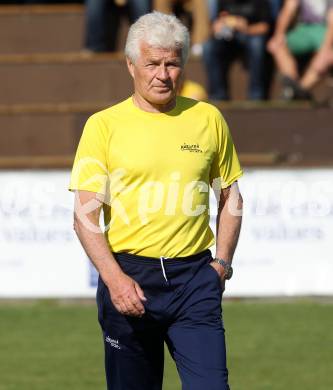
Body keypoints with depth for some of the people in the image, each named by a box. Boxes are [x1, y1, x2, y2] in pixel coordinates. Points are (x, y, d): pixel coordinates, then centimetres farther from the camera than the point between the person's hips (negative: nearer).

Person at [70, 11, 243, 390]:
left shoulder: (208, 118, 7)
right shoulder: (104, 125, 0)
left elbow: (230, 196, 18)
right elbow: (85, 216, -4)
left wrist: (222, 263, 7)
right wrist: (114, 277, -17)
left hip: (194, 277, 1)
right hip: (128, 276, -1)